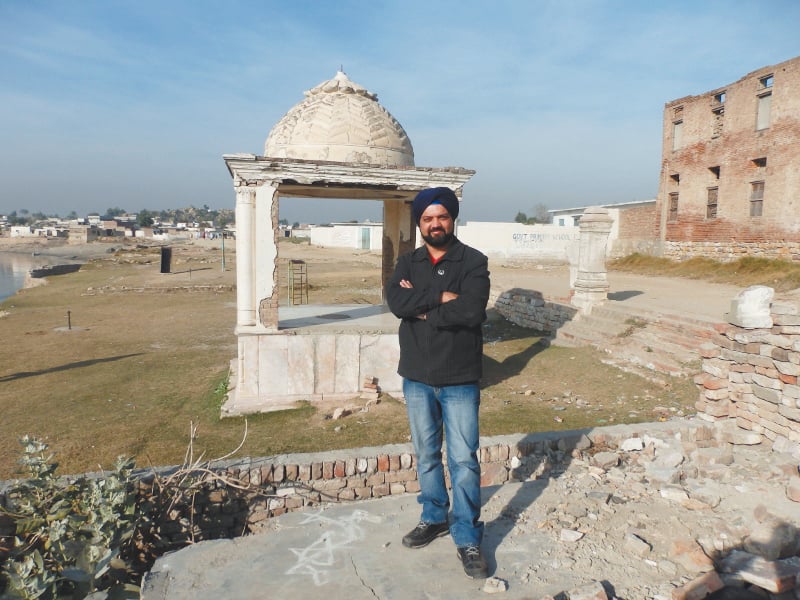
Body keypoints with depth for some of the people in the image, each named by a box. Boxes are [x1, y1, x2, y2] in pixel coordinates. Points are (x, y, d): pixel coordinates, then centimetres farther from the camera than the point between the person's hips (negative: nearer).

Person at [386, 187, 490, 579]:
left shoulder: (473, 262, -7)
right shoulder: (407, 263, 4)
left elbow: (471, 311, -23)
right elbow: (397, 303, -15)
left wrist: (421, 308, -14)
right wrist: (441, 298, -20)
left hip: (459, 380, -3)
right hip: (416, 378, 4)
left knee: (464, 459, 3)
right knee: (426, 455, 17)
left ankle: (468, 538, 19)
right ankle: (434, 518, 37)